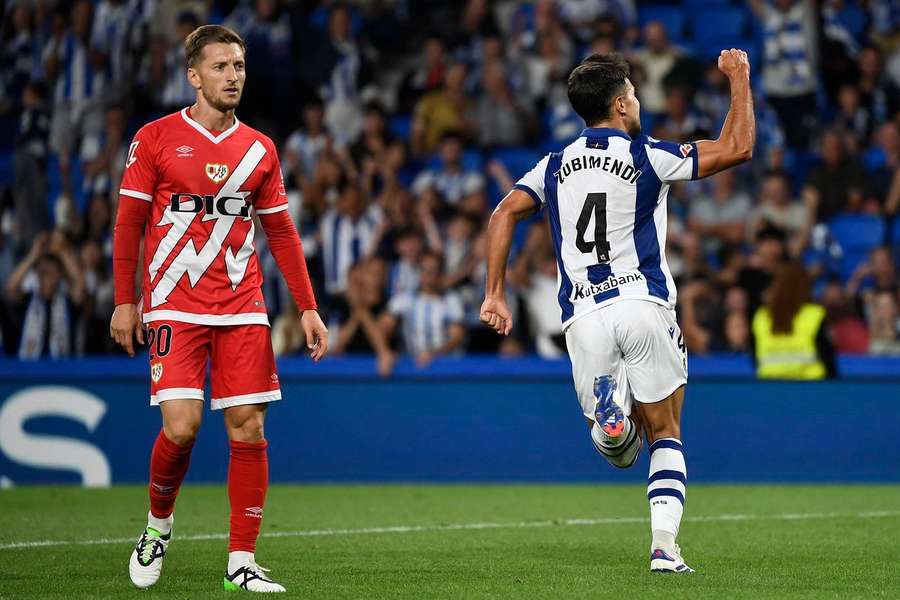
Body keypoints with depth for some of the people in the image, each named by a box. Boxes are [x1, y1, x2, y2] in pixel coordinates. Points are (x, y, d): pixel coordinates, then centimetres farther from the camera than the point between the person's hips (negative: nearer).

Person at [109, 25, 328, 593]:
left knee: (249, 430, -3)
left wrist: (308, 308, 8)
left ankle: (242, 562, 3)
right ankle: (159, 522, 15)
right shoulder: (156, 138, 1)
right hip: (175, 306, -3)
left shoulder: (260, 150, 10)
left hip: (243, 307, 3)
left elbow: (282, 233, 14)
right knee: (181, 426, -14)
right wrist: (125, 302, -1)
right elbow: (129, 224, 4)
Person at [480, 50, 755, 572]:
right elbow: (738, 148, 0)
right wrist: (739, 78, 13)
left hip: (584, 317, 3)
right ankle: (665, 544, -8)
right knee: (665, 435, 9)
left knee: (615, 434, 10)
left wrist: (495, 294, 4)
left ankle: (609, 414, -27)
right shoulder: (645, 157, 2)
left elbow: (505, 212, 3)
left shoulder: (557, 166, 14)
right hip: (643, 305, -3)